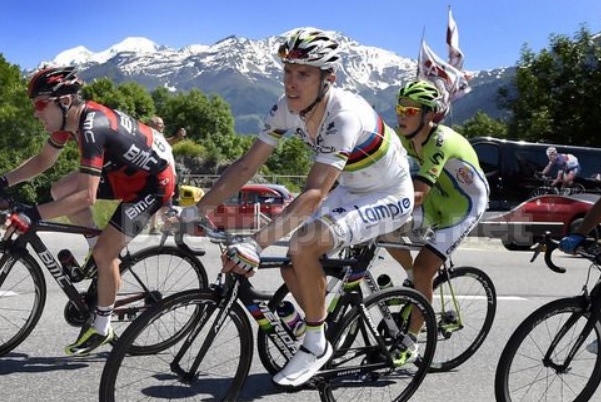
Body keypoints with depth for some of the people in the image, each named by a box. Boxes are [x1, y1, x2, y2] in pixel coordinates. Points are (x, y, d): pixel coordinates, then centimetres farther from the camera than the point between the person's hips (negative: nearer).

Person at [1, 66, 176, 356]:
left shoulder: (92, 128, -31)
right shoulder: (71, 118, -3)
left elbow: (87, 196, -36)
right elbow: (43, 160, 10)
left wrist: (34, 215, -36)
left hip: (154, 181, -9)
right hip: (126, 171, 9)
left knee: (104, 253, -11)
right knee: (60, 191, 2)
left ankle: (101, 327, 9)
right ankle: (99, 249, 17)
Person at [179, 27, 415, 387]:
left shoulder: (344, 115, -33)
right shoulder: (287, 108, -11)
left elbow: (313, 194, -41)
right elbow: (247, 166, -8)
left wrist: (256, 243, -48)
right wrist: (196, 210, -13)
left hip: (389, 199, -7)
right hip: (351, 192, 7)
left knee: (303, 246, -27)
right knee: (289, 264, -3)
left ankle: (316, 345, -6)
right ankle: (324, 336, 22)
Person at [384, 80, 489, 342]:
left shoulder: (441, 142, -33)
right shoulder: (405, 135, -11)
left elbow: (417, 194, -43)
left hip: (464, 206, -7)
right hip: (436, 199, 7)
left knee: (423, 271, -14)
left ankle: (411, 337, 5)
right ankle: (412, 276, 15)